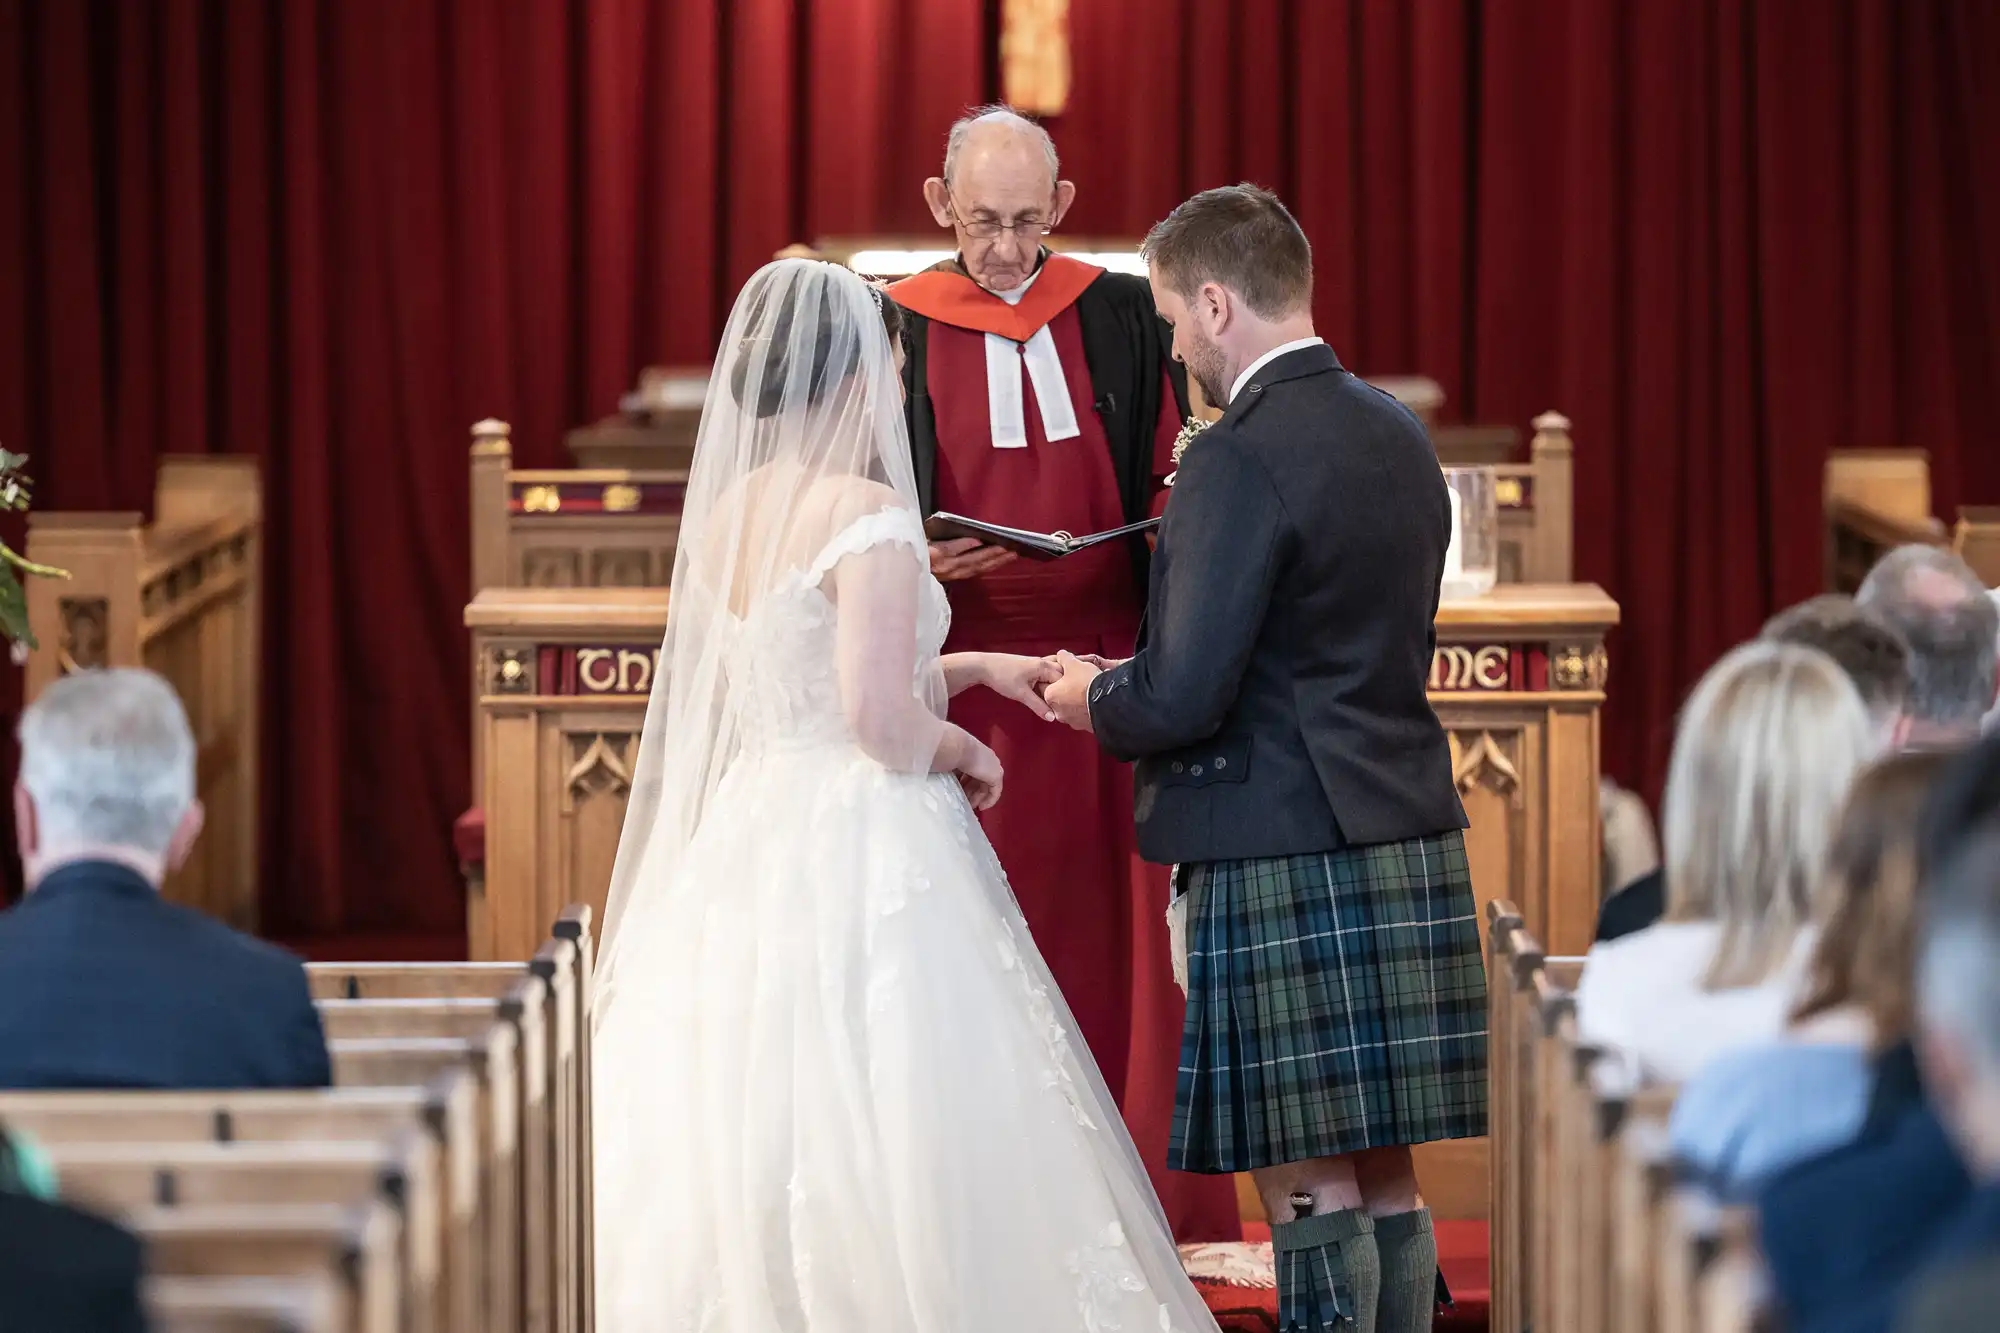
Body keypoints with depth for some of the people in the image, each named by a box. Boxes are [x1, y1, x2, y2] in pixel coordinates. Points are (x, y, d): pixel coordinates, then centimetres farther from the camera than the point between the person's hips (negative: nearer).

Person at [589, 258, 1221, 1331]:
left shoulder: (726, 514, 10)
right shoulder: (868, 510, -13)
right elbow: (883, 722, -20)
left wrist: (966, 669, 25)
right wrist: (967, 753, -1)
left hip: (739, 857, 8)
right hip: (861, 859, -8)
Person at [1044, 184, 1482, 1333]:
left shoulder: (1241, 461, -15)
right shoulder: (1399, 436, 12)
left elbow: (1183, 696, -19)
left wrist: (1093, 699, 4)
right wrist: (1139, 686, 21)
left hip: (1287, 861, -9)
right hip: (1412, 849, 9)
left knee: (1310, 1185, -4)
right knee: (1384, 1174, 13)